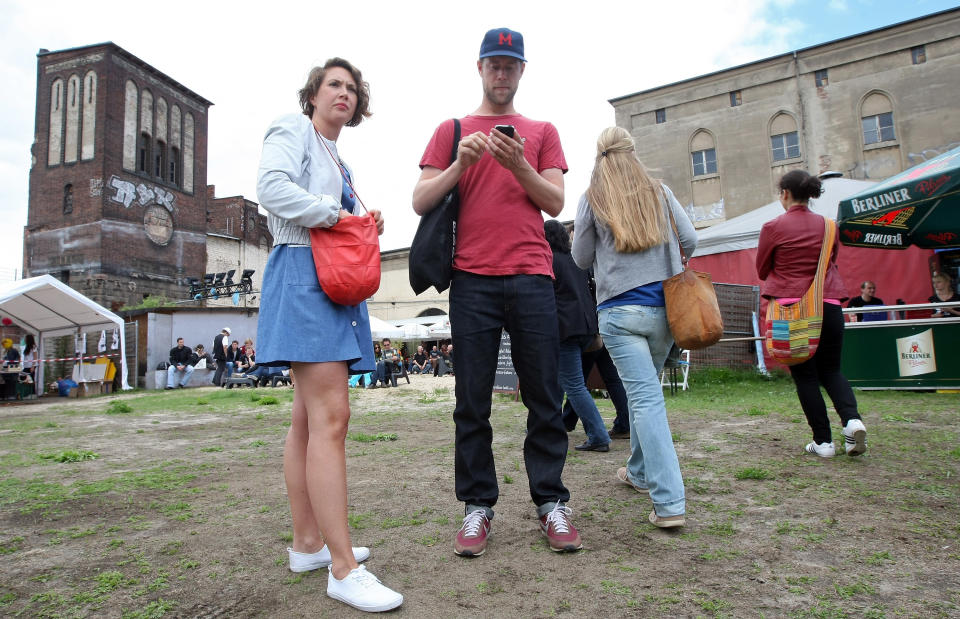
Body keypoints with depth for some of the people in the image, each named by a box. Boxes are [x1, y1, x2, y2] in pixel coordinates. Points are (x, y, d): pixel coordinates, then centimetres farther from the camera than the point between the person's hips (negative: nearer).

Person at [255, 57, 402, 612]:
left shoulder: (339, 160, 28)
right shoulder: (293, 130, 4)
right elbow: (273, 189, -14)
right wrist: (337, 215, -8)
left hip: (338, 283, 10)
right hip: (303, 274, -10)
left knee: (309, 420, 9)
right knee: (331, 417, -17)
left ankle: (308, 544, 18)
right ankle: (344, 569, -14)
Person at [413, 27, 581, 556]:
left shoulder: (542, 132, 18)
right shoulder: (451, 131, 15)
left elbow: (555, 202, 7)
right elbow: (420, 202, 6)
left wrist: (519, 165, -8)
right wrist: (460, 164, -9)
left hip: (531, 278, 1)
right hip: (472, 280, 0)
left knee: (543, 395, 2)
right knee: (473, 400, 1)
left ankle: (550, 503, 14)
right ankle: (477, 507, 12)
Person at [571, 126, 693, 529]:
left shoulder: (592, 199, 2)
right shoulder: (660, 192, 8)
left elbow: (581, 260, 6)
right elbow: (690, 241, 6)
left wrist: (580, 236, 26)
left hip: (620, 310, -3)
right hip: (663, 307, 4)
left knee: (645, 399, -7)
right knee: (644, 391, 18)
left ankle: (669, 503, -12)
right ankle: (640, 472, 34)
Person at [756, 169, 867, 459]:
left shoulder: (773, 227, -6)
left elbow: (762, 271, 5)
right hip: (829, 305, 4)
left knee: (805, 375, 5)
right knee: (831, 369, 17)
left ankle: (823, 441, 7)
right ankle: (852, 418, -5)